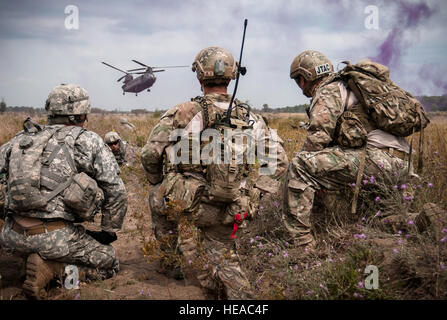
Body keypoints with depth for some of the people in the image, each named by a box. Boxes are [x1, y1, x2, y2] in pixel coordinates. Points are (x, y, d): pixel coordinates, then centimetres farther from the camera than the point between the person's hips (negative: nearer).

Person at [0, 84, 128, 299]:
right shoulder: (88, 141, 1)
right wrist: (109, 232, 11)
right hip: (54, 238, -7)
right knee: (109, 263, 12)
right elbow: (115, 191, -1)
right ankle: (50, 268, -8)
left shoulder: (22, 138, 14)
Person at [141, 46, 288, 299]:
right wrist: (253, 193, 7)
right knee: (222, 251, 26)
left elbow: (151, 155, -8)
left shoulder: (184, 113, -9)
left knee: (157, 196, 27)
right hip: (228, 212, 3)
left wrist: (158, 184, 11)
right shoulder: (251, 119, 3)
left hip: (186, 204, -3)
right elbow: (279, 162, 3)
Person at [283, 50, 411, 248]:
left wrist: (300, 164, 3)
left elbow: (318, 137, -13)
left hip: (377, 156, -10)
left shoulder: (328, 92, -1)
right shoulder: (344, 87, 30)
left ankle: (301, 243, -19)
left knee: (300, 167, -17)